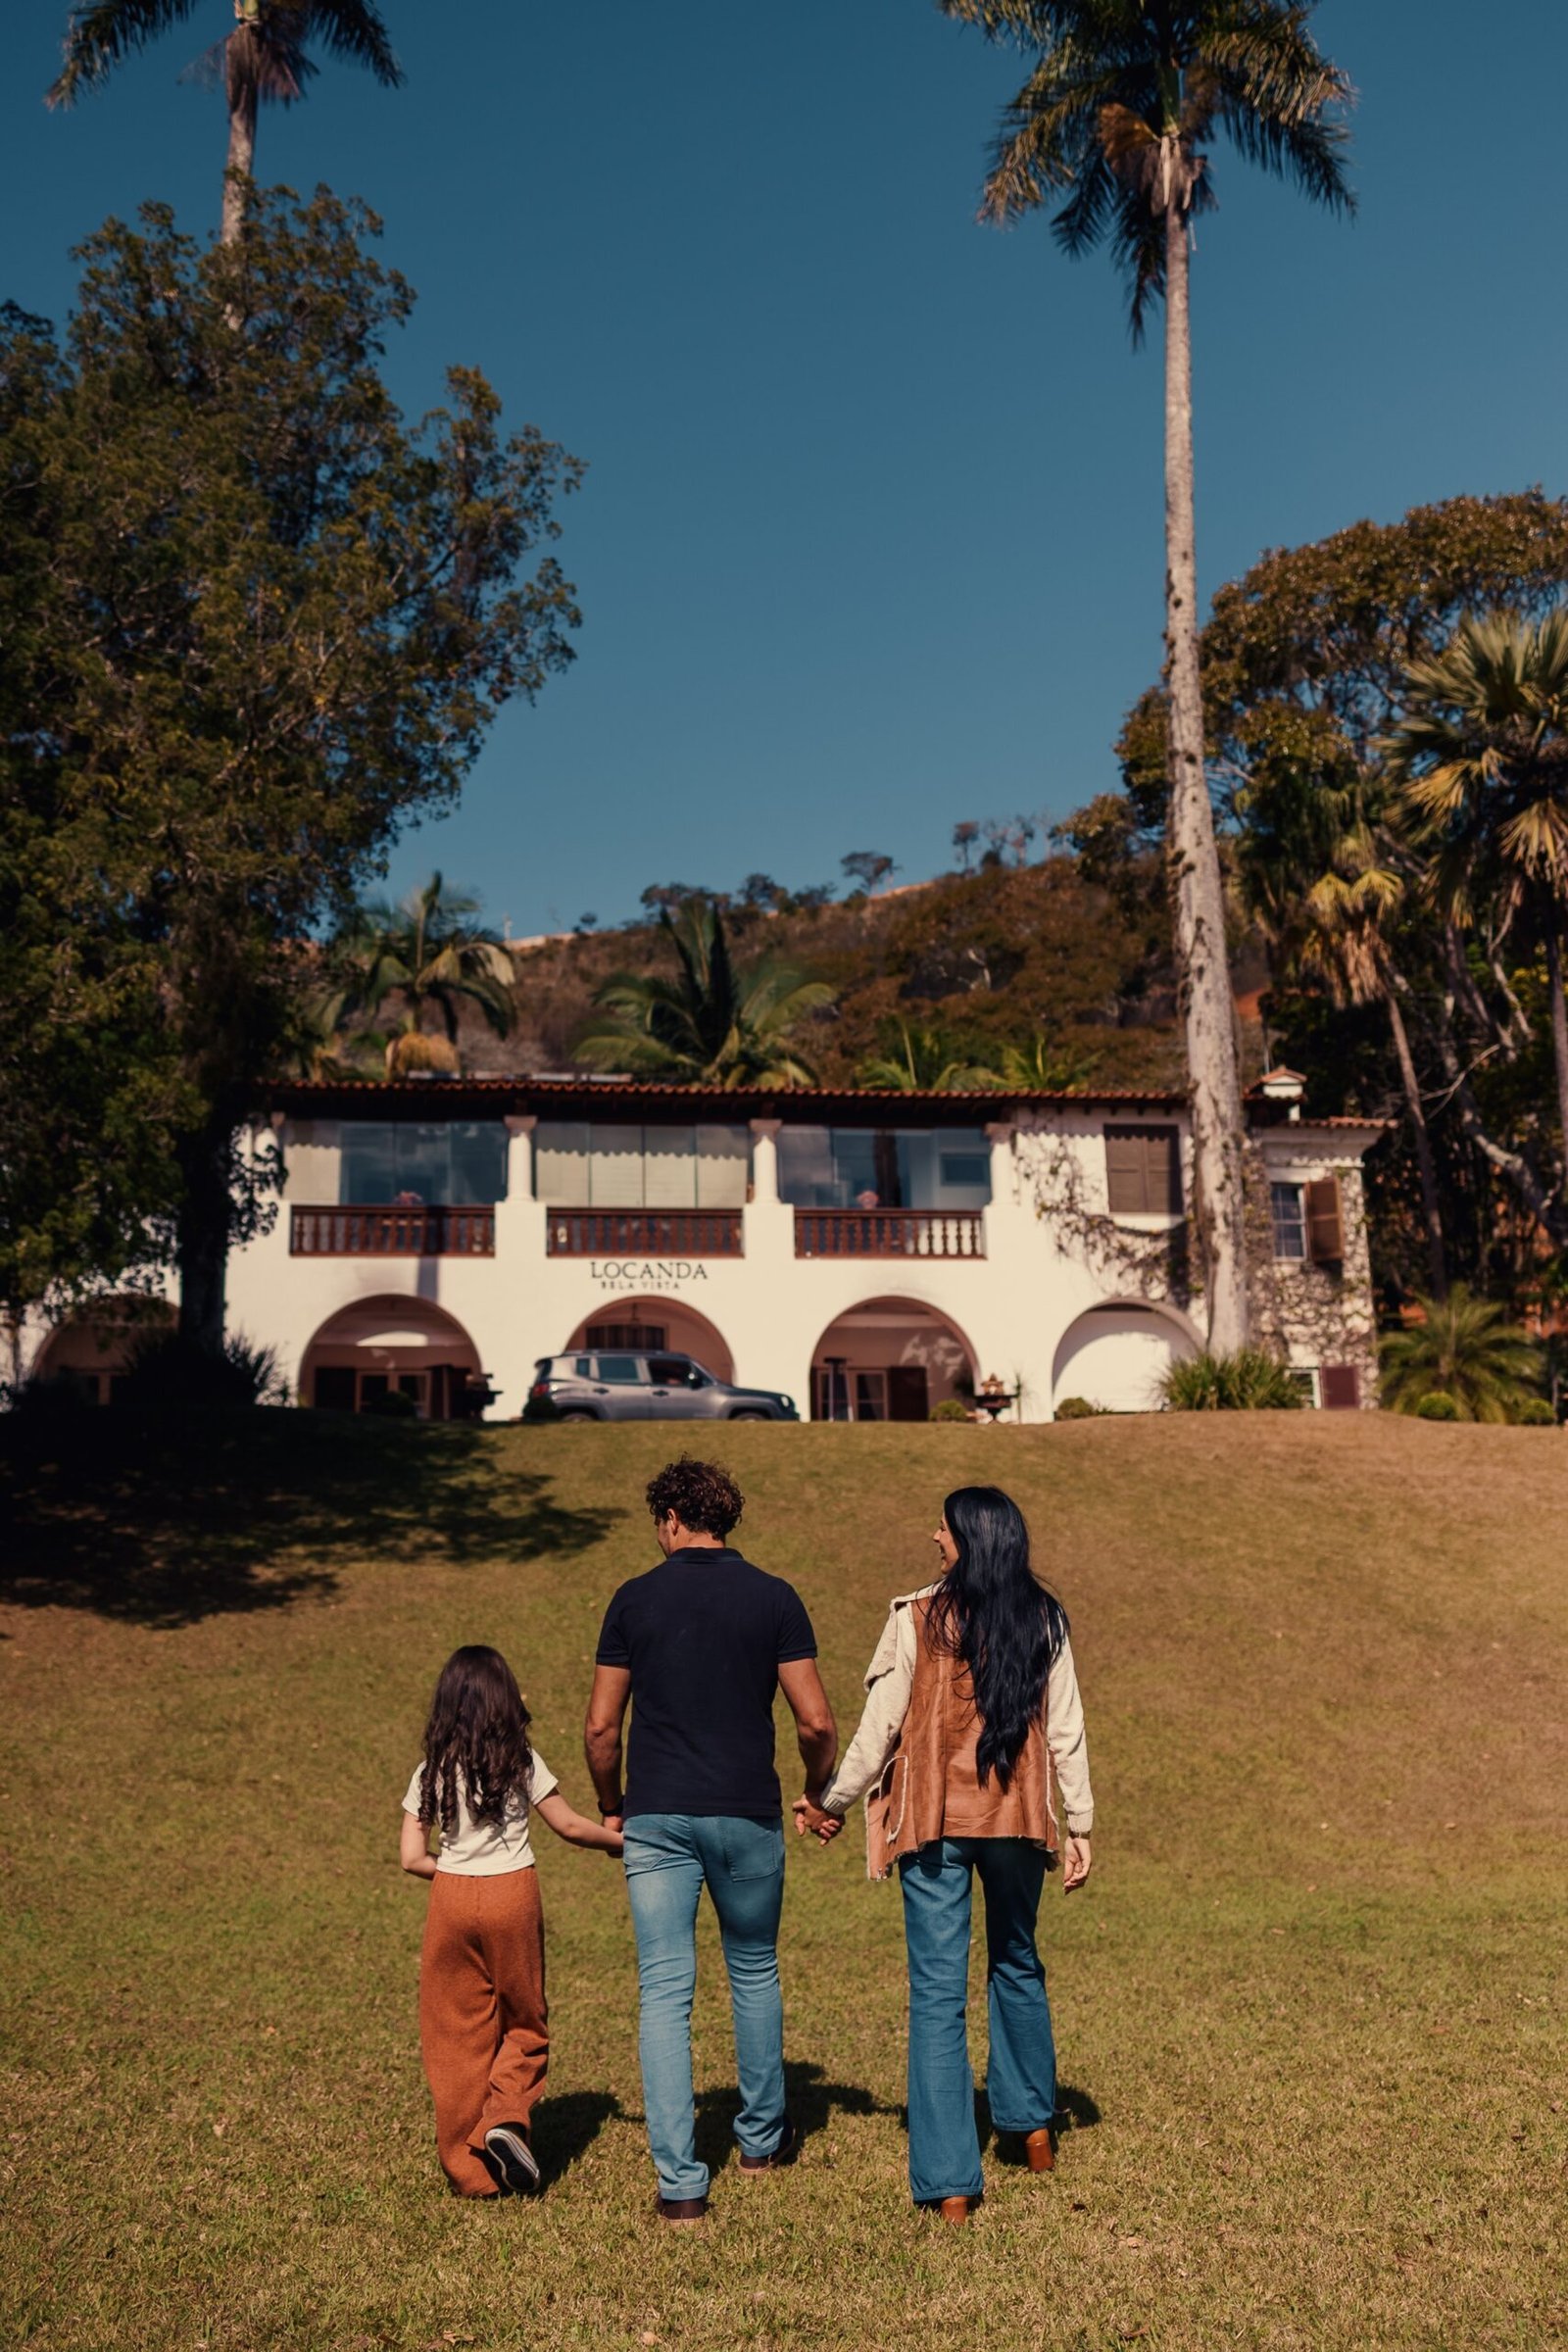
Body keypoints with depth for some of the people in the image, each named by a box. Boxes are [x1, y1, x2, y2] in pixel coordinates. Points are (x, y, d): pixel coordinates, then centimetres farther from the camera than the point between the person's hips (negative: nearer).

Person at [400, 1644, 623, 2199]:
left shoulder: (432, 1772, 1)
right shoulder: (522, 1762, -2)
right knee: (524, 2023, 16)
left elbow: (412, 1859, -2)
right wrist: (620, 1840, 20)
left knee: (458, 2034, 11)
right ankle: (505, 2119, -6)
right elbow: (569, 1827, 5)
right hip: (514, 1894, -1)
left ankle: (469, 2169, 15)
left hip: (452, 1901, 1)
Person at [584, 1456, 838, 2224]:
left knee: (665, 1992, 4)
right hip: (748, 1814, 1)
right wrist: (820, 1792, 14)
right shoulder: (774, 1598, -2)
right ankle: (762, 2136, 35)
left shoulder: (635, 1599, 0)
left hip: (657, 1815, -1)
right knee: (754, 1972, 21)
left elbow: (600, 1726, 1)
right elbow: (816, 1722, -5)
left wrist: (610, 1804, 18)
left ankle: (680, 2180, 2)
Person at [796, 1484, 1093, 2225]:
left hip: (934, 1821, -3)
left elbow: (880, 1725, -6)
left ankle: (950, 2182, 3)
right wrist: (1080, 1824, 7)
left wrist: (833, 1802, 6)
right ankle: (1033, 2125, 38)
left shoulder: (917, 1618, -9)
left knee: (938, 1992, 2)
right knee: (1017, 1965, 25)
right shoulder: (1044, 1621, -2)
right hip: (1018, 1819, 3)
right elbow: (1065, 1731, 0)